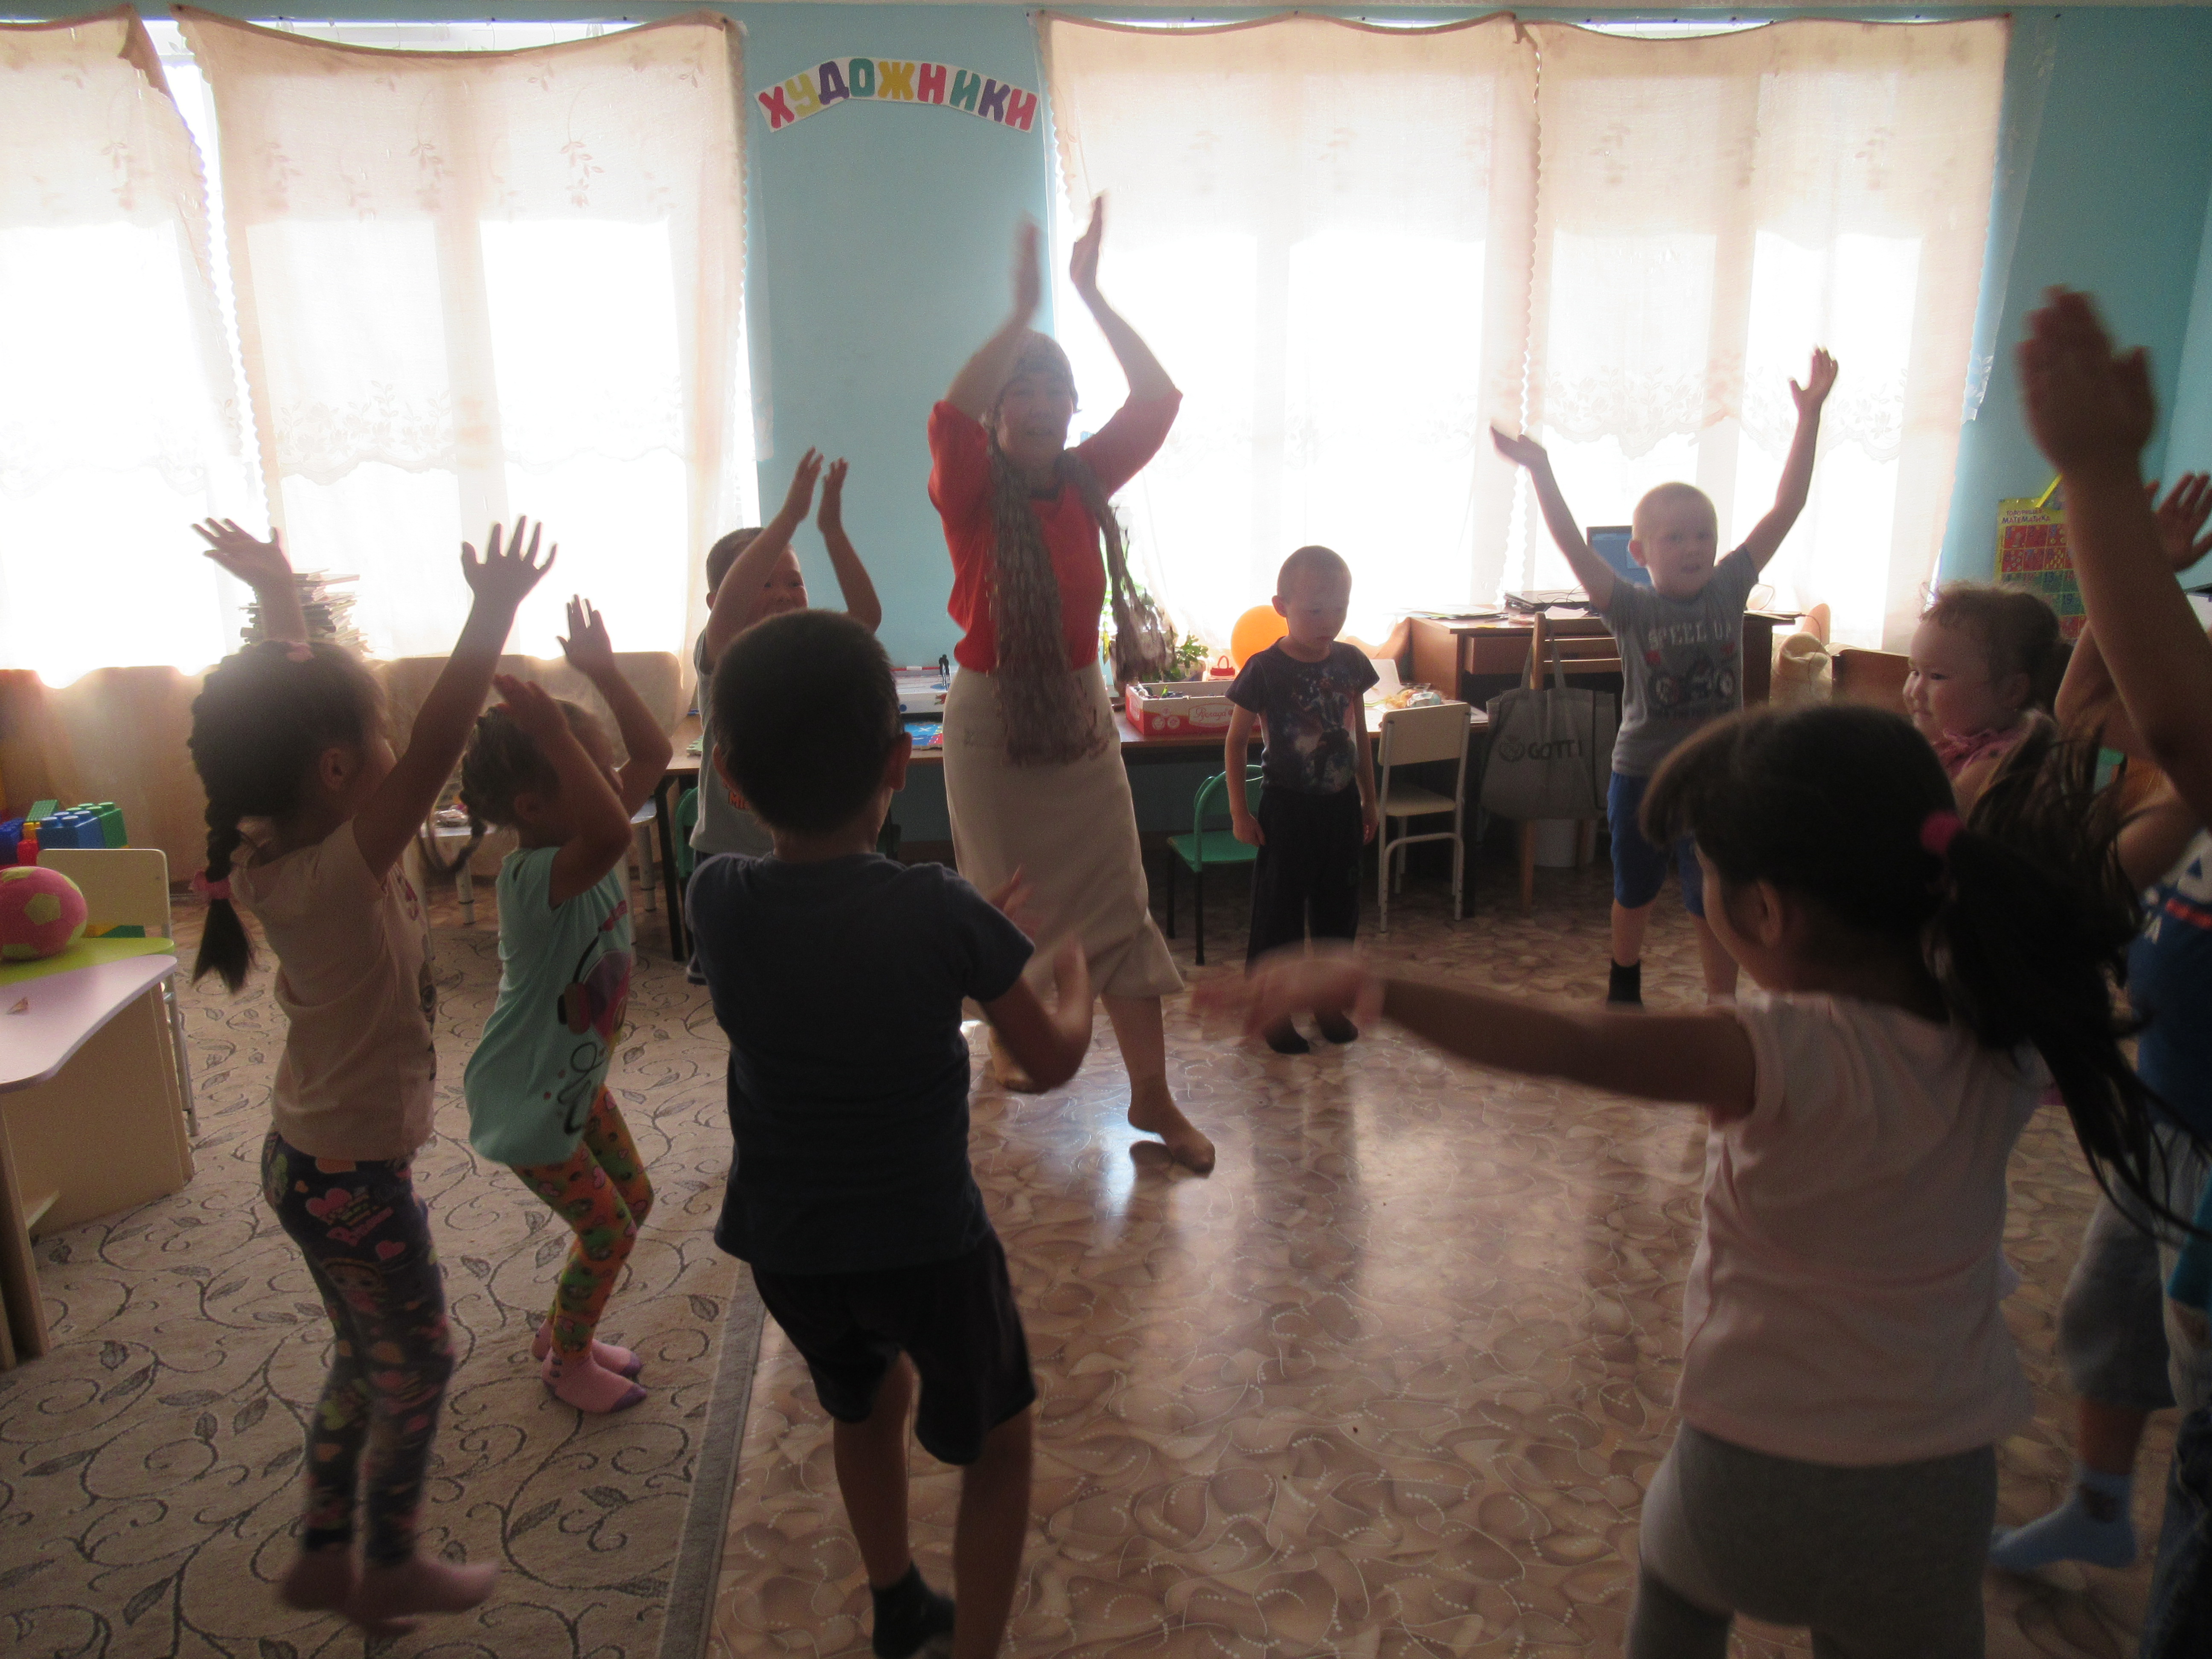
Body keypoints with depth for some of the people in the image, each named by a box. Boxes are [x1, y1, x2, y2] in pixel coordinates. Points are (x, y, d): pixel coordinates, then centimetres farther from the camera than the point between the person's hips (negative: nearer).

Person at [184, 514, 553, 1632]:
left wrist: (278, 595, 19)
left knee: (367, 1362, 24)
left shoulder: (273, 848, -5)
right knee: (416, 1370, 13)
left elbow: (291, 704, 10)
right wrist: (493, 614, -42)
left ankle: (323, 1560, 40)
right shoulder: (335, 876, -29)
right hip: (351, 1177, -9)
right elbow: (436, 748, -41)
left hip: (311, 1155, 9)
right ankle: (390, 1571, 33)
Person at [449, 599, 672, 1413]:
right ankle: (568, 1361, 30)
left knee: (632, 1200, 19)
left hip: (576, 1078, 9)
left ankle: (563, 1331, 40)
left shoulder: (578, 848, -8)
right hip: (526, 1097, -9)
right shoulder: (533, 876, -33)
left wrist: (603, 672, -12)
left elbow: (654, 752, -5)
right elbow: (610, 835, -56)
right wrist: (555, 734, -52)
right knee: (608, 1228, 4)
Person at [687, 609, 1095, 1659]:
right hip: (926, 1243, -4)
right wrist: (1073, 976, 9)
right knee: (997, 1441, 21)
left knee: (866, 1404, 31)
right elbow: (1053, 1062, -10)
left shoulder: (717, 899, -14)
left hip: (785, 1245, 5)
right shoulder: (941, 912, -23)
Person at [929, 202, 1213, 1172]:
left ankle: (1152, 1096, 7)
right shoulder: (968, 495, -8)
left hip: (1078, 709, 3)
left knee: (1117, 900, 1)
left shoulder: (1086, 480, 4)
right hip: (990, 715, -3)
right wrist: (1022, 311, -28)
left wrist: (1091, 296, -11)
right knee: (1004, 897, 10)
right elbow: (949, 418, -29)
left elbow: (1159, 398, -6)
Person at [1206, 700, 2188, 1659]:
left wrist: (1367, 988, -45)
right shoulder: (2005, 1035, -11)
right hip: (1937, 1505, 4)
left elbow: (1575, 1048, -42)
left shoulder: (1803, 1057, -29)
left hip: (1756, 1478, -4)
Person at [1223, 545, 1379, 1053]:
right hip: (1287, 806, -5)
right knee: (1279, 908, 4)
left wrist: (1369, 799, 13)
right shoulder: (1265, 670, -14)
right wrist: (1240, 811, -9)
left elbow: (1360, 735, 10)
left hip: (1341, 805, 5)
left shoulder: (1351, 662, 0)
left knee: (1339, 906, 14)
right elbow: (1236, 740, -7)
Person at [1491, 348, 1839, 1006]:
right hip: (1642, 773, -1)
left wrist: (1810, 416, -11)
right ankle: (1624, 983, 42)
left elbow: (1786, 508, -6)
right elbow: (1574, 548, -24)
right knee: (1634, 892, 19)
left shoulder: (1729, 589, -3)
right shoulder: (1630, 608, -11)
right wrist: (1540, 472, -36)